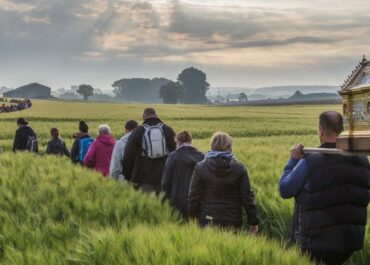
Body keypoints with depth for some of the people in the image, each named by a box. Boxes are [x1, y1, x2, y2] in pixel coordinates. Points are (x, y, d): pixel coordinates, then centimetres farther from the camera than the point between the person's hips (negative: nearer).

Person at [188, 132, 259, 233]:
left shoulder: (200, 167, -1)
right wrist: (253, 222, 5)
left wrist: (193, 218, 12)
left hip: (208, 221, 0)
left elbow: (194, 196, 1)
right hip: (233, 221, 1)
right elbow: (247, 197, -1)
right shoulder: (239, 168, -1)